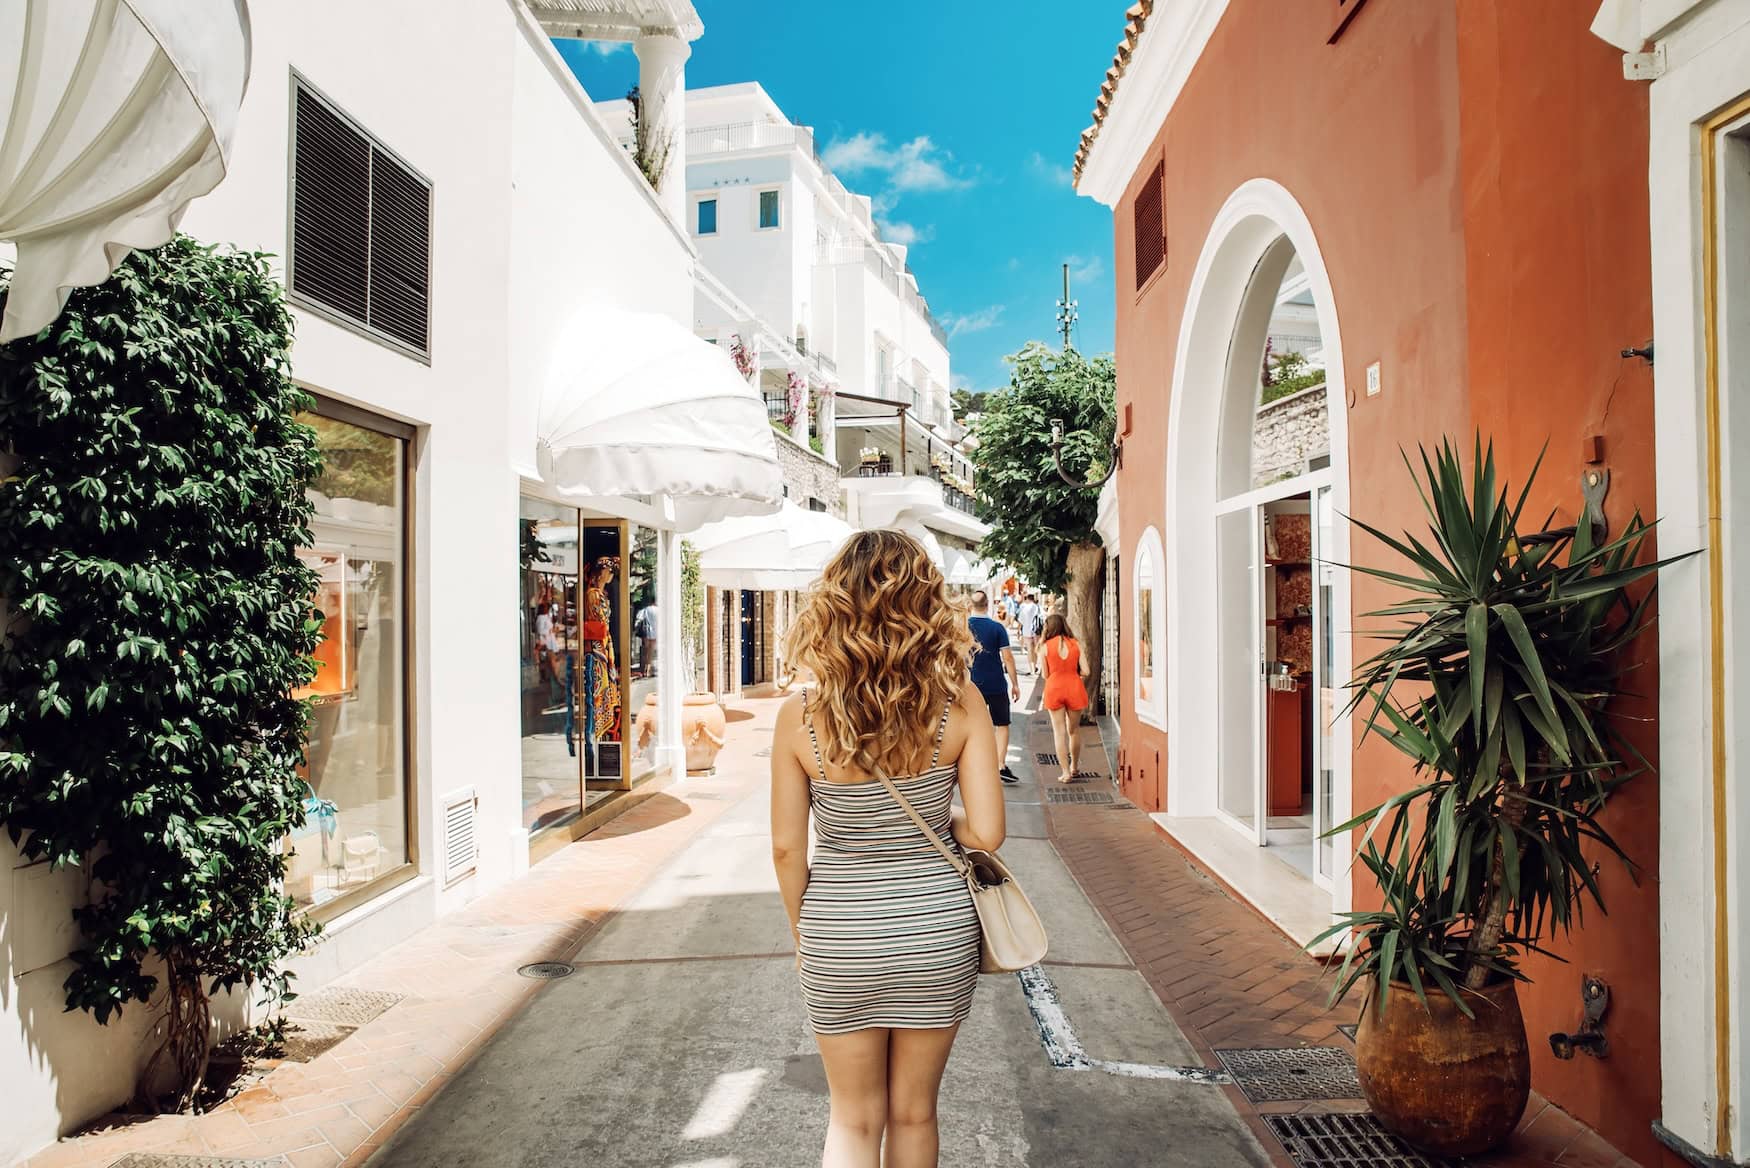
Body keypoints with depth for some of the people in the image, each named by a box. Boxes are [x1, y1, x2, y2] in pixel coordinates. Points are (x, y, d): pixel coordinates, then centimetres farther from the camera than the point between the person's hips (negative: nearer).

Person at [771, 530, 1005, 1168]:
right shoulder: (960, 705, -14)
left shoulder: (799, 717, -14)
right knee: (913, 1112, 21)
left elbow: (787, 848, -7)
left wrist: (802, 931, 9)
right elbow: (986, 833, -13)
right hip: (937, 930, 1)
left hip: (838, 932, 0)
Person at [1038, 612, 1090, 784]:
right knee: (1074, 729, 18)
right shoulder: (1076, 644, 0)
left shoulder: (1045, 646, -4)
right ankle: (1074, 767, 32)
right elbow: (1085, 671, -2)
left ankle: (1066, 772, 3)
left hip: (1054, 688, -2)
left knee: (1059, 731, 5)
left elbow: (1045, 674, -1)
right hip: (1074, 688, 2)